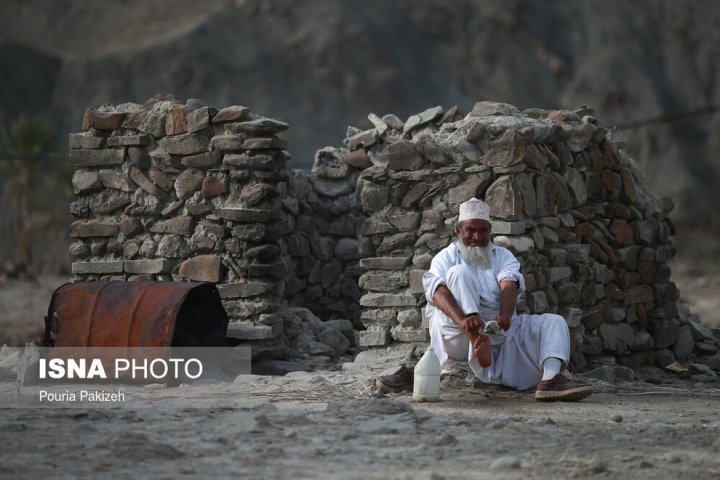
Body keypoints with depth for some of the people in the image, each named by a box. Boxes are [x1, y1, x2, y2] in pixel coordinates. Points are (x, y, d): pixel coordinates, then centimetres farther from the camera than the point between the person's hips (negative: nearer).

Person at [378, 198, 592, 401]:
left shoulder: (502, 256, 18)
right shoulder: (447, 257, 9)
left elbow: (509, 284, -5)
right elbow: (437, 291, -14)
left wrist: (505, 315, -30)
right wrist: (463, 319, -36)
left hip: (500, 329, 4)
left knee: (554, 322, -11)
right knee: (459, 273, -21)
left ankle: (550, 378, -40)